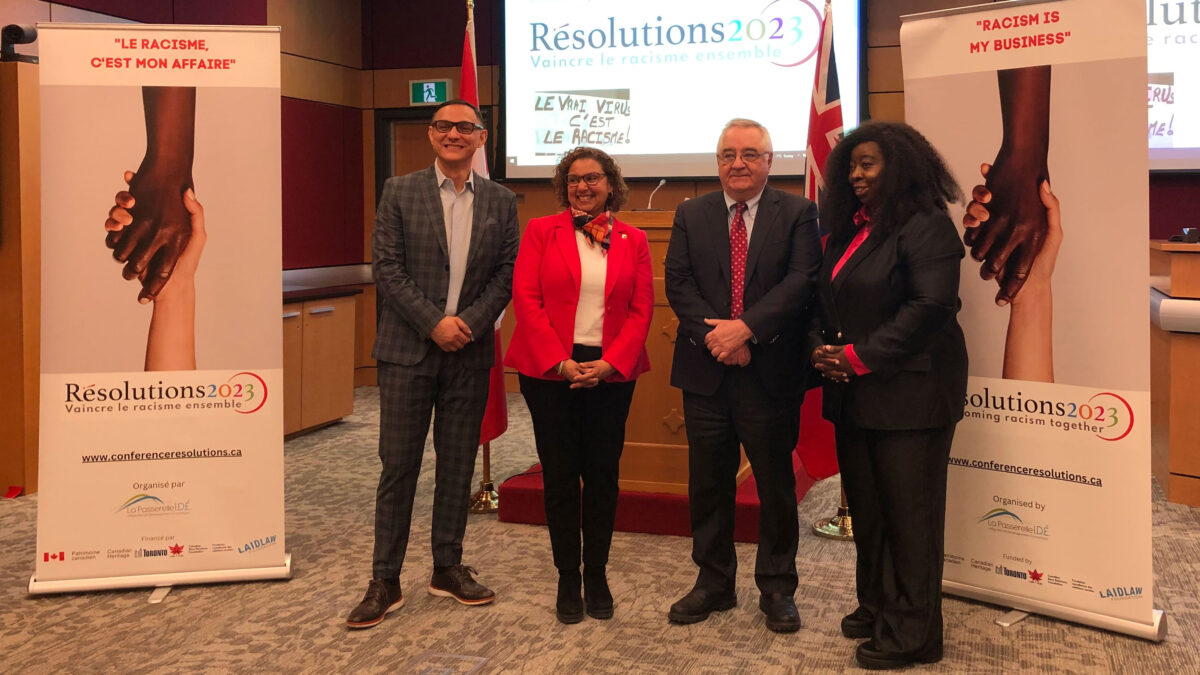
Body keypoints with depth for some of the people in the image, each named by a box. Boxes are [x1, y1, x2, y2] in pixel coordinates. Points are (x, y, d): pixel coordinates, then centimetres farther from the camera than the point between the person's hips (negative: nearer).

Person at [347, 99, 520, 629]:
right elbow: (386, 268, -5)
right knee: (398, 466, 1)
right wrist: (434, 323, -13)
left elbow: (508, 272, 3)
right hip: (408, 348, -2)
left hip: (470, 353, 2)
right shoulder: (400, 192, 2)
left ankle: (448, 568, 24)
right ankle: (385, 581, 10)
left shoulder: (500, 201, 8)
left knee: (458, 465, 10)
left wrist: (470, 322, -11)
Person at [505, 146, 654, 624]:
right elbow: (526, 301, -4)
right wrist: (560, 361, -12)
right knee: (560, 474, 3)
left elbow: (641, 310, 2)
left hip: (611, 371, 1)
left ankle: (597, 576, 19)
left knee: (603, 473, 5)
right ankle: (568, 579, 15)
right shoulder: (541, 232, 3)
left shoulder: (632, 241, 8)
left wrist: (610, 363, -10)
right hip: (551, 370, -1)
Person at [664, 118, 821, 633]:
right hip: (705, 372, 2)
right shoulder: (691, 215, 9)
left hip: (771, 373, -2)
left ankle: (777, 589, 23)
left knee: (775, 484, 8)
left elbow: (802, 281, -10)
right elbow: (678, 283, 0)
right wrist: (714, 334, -14)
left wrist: (745, 328, -20)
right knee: (708, 483, 11)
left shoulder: (798, 214, 2)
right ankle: (714, 582, 26)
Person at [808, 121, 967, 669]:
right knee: (866, 506, 15)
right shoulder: (847, 230, 16)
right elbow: (824, 300, 19)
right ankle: (876, 606, 30)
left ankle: (911, 633, 11)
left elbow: (930, 306, -19)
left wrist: (860, 356, -17)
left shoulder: (926, 226, -10)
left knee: (909, 513, -1)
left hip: (908, 393, -8)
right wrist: (822, 347, -1)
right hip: (853, 394, 8)